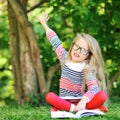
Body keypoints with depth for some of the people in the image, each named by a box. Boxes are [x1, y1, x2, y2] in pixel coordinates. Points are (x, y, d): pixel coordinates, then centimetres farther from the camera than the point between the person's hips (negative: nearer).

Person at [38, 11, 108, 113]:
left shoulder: (87, 69, -11)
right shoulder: (65, 58, 6)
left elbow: (94, 88, -26)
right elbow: (55, 41, 19)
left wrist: (83, 101, -44)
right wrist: (44, 24, 28)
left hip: (79, 101, -3)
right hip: (64, 101, 3)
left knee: (102, 95, -31)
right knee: (50, 96, -31)